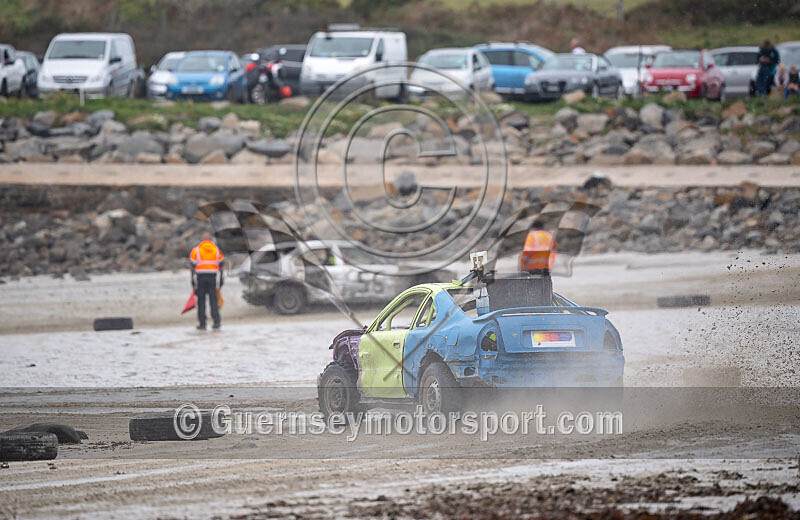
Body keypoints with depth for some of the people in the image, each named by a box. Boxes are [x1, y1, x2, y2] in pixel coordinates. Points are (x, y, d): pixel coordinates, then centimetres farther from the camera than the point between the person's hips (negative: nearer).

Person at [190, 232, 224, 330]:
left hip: (200, 278, -1)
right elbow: (220, 266, 7)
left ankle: (202, 324, 2)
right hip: (213, 277, 1)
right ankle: (216, 321, -9)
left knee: (201, 301, 3)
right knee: (213, 299, 3)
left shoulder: (196, 250, -1)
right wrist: (220, 279, 13)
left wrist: (193, 280, 3)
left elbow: (193, 266, -2)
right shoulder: (217, 250, 6)